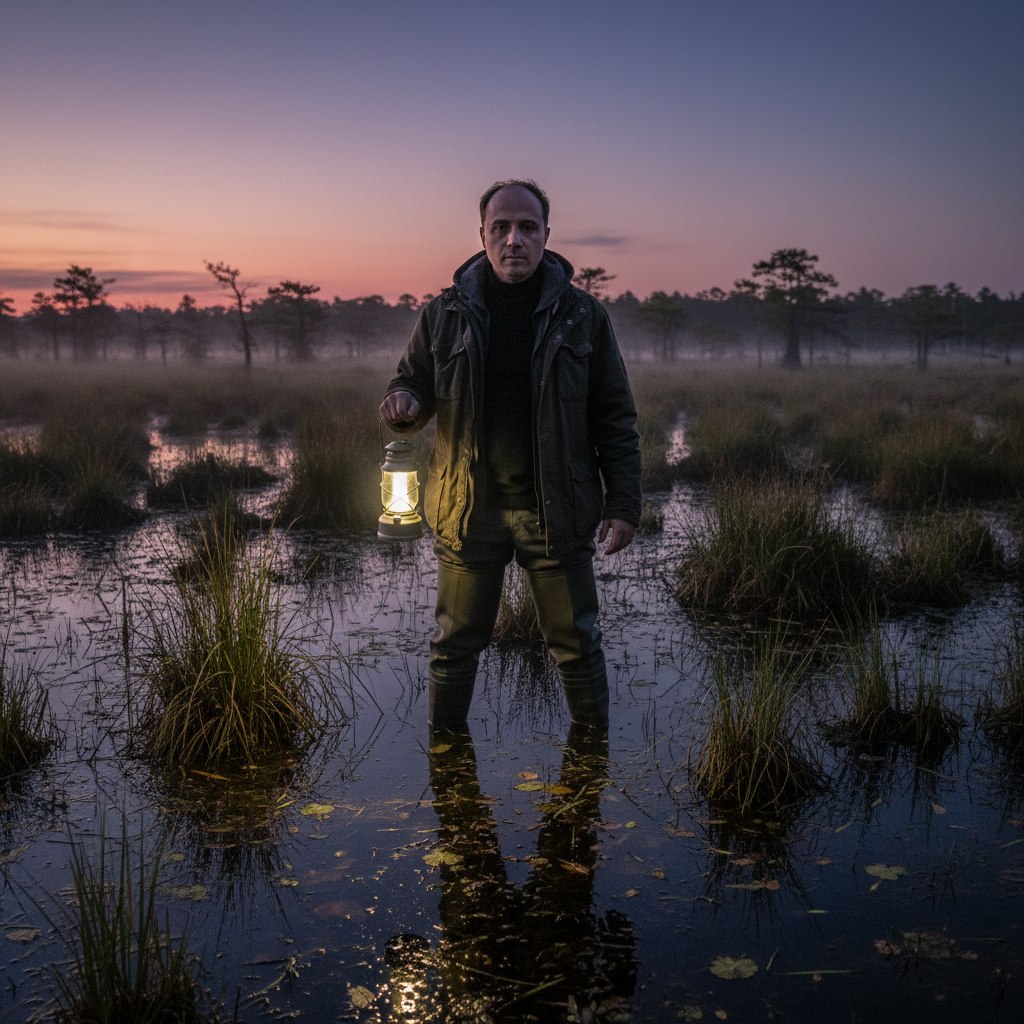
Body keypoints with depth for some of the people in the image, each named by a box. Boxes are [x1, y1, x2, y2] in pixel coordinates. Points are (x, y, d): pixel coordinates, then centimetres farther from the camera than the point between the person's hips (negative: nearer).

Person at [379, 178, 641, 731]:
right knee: (455, 644, 11)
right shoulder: (444, 314, 3)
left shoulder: (582, 315, 1)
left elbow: (615, 420, 3)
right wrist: (402, 405, -14)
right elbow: (411, 385, 12)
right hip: (468, 508, 1)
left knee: (576, 644, 9)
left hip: (555, 510, -1)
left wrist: (623, 504, -3)